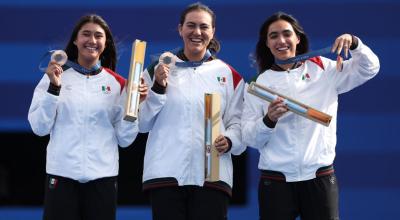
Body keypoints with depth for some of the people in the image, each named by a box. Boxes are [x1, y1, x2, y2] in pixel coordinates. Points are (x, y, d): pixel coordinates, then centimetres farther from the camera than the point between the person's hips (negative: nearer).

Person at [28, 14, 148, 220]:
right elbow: (40, 128, -3)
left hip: (103, 176, 1)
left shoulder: (118, 84, 7)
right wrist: (54, 87, -12)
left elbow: (125, 139, 4)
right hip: (62, 175, -1)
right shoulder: (54, 77, 4)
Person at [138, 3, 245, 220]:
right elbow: (142, 124, 7)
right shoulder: (158, 70, 12)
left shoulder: (229, 75, 11)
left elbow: (238, 123, 7)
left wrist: (229, 140, -14)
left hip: (212, 176, 0)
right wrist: (158, 88, -7)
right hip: (166, 174, 0)